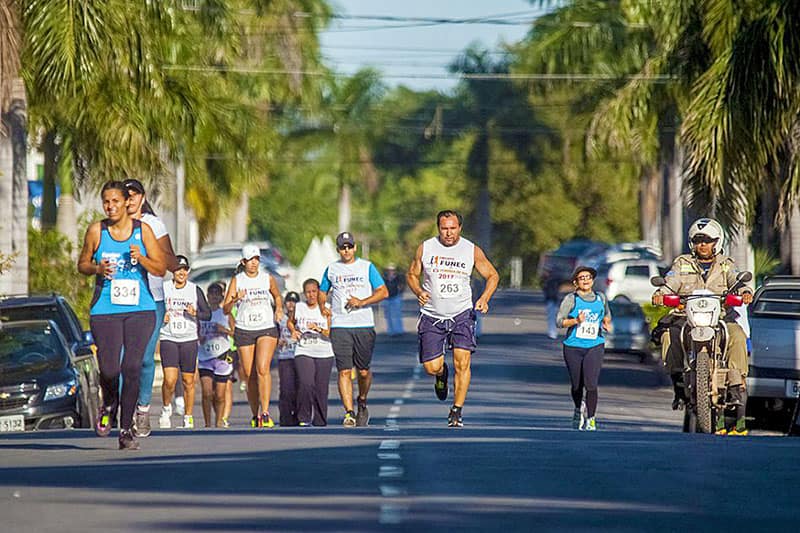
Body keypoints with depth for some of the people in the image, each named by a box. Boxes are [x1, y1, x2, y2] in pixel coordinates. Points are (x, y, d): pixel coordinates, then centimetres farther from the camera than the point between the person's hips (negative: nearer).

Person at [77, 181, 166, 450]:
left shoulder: (142, 230, 2)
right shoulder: (96, 231, 2)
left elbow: (161, 269, 4)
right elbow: (82, 264, 12)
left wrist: (141, 258, -14)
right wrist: (97, 269, -9)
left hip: (140, 309, 0)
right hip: (105, 310, 0)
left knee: (132, 367, -8)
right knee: (109, 370, -8)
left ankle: (126, 430, 1)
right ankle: (109, 405, 26)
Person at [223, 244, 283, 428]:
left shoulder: (267, 279, 4)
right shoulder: (237, 280, 0)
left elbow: (277, 296, 24)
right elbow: (226, 310, -3)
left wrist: (279, 308, 4)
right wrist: (235, 299, -22)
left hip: (267, 329, -1)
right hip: (244, 330, 1)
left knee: (263, 368, -19)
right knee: (249, 375, 2)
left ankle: (265, 413, -22)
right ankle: (255, 415, 16)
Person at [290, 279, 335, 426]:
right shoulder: (299, 307, 7)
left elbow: (330, 333, 0)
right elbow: (291, 322, 26)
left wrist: (318, 329, -18)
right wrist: (293, 331, 5)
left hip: (324, 354, 0)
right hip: (303, 352, 0)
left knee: (321, 388, -1)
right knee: (306, 384, -20)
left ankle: (320, 420, 15)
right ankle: (304, 418, -9)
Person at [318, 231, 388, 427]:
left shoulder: (367, 267, 6)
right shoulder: (331, 269, 12)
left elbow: (383, 292, 1)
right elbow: (322, 292, 25)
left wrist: (362, 302, -11)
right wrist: (322, 306, 4)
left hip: (364, 325, -1)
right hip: (340, 327, 1)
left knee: (363, 371, 4)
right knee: (344, 371, -10)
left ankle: (362, 403, 31)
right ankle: (349, 413, -14)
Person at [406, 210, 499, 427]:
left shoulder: (472, 250, -1)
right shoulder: (425, 248, -1)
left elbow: (492, 275, 9)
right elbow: (412, 274, 11)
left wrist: (484, 298, -8)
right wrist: (418, 292, -10)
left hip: (462, 314, -1)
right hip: (432, 317, 1)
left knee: (462, 362, -15)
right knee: (431, 367, -4)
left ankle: (457, 411, -5)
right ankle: (441, 374, 34)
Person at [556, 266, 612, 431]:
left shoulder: (600, 298, 9)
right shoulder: (571, 299, -1)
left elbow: (607, 315, 26)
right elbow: (559, 321, -5)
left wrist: (606, 323, 4)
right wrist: (576, 321, -21)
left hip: (595, 346, 1)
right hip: (573, 347, -1)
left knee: (591, 384, -16)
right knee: (576, 385, 9)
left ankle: (590, 419, -8)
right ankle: (579, 409, 40)